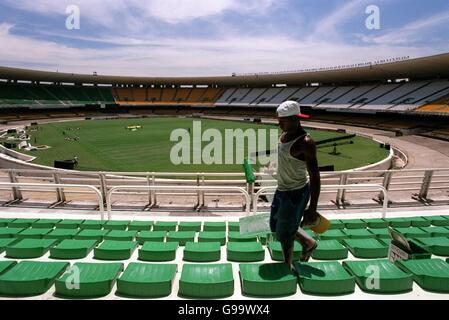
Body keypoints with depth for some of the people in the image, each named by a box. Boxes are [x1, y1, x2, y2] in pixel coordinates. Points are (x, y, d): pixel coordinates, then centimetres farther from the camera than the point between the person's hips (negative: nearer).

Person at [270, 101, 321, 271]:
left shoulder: (305, 142, -25)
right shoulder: (285, 133, 1)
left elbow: (315, 176, -24)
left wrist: (312, 209, -23)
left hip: (296, 194, -9)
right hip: (282, 190, 9)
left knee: (284, 233, 8)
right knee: (275, 226, 22)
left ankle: (288, 267, 34)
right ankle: (309, 243, 43)